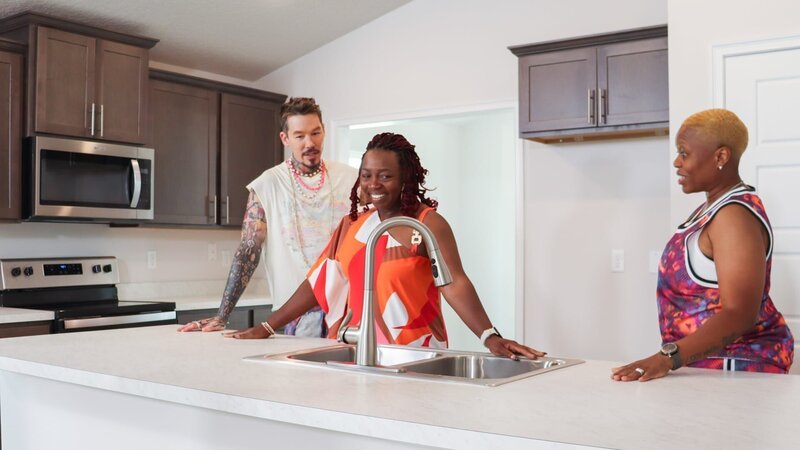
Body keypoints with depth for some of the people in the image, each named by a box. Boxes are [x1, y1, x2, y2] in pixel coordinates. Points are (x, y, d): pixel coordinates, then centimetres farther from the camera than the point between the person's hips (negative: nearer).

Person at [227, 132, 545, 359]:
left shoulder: (427, 223, -11)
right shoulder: (351, 225, 7)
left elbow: (455, 284, -20)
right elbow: (319, 282, 8)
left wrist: (490, 337, -33)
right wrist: (267, 328, 5)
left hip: (413, 354, -5)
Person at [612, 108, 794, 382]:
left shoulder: (735, 214, -20)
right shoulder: (713, 208, 10)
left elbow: (739, 315, -28)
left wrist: (669, 357, -35)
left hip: (737, 366, -8)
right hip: (704, 363, 8)